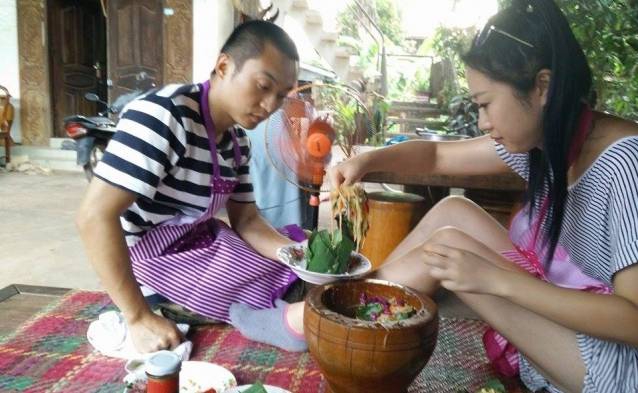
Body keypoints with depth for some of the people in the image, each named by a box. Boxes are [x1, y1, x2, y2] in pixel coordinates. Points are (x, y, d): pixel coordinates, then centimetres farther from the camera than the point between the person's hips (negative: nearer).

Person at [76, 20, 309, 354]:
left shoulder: (237, 139, 2)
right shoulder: (165, 115, -25)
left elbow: (245, 220, 6)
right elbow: (94, 216, -30)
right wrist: (140, 319, -27)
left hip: (203, 242, 9)